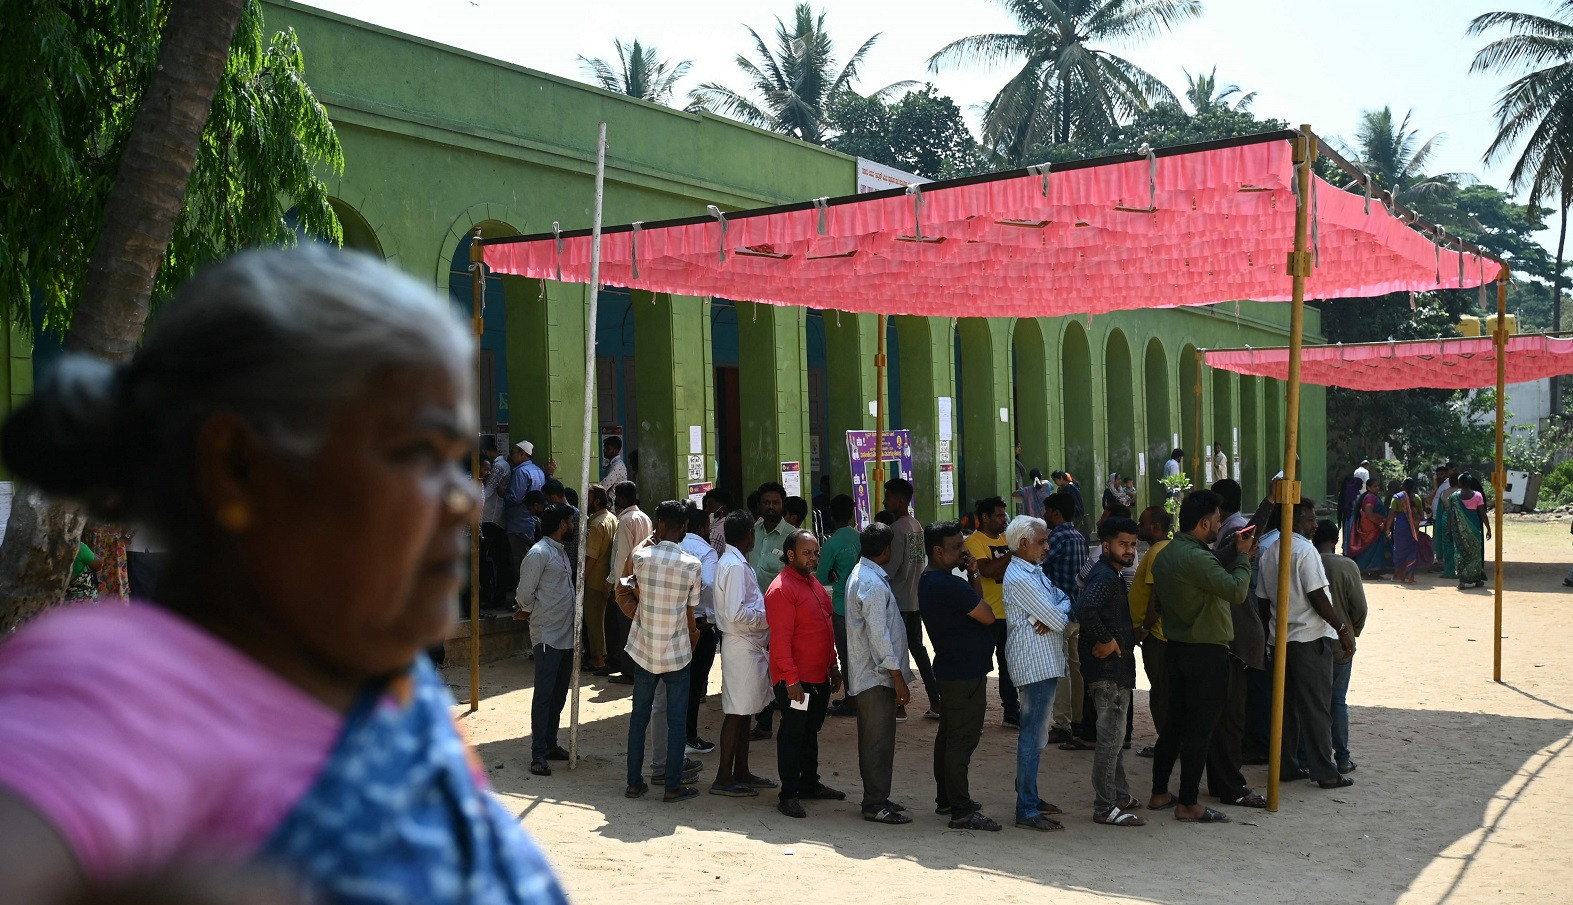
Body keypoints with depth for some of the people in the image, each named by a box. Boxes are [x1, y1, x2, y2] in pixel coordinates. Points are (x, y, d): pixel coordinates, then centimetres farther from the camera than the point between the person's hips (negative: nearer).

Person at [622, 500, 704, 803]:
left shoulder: (640, 557, -9)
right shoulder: (692, 565, -12)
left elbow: (631, 609, 2)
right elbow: (690, 612, -3)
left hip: (644, 650, 2)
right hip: (677, 653, -2)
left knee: (639, 716, 13)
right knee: (676, 720, 7)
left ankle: (634, 782, 17)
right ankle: (673, 786, 10)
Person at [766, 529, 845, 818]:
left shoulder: (814, 584, 13)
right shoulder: (781, 589, -17)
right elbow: (781, 638, -21)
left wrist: (833, 666, 19)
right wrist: (791, 679, -23)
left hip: (819, 677, 9)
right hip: (796, 680, -9)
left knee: (811, 732, 18)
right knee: (792, 734, -1)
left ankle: (810, 784, 30)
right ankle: (789, 795, 5)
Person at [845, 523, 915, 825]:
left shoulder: (859, 574, 12)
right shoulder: (873, 584, -20)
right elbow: (879, 635, -23)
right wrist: (898, 677, -19)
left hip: (865, 673, 10)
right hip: (877, 675, -10)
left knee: (872, 739, 16)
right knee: (880, 740, -4)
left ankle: (875, 797, 25)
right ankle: (876, 805, 1)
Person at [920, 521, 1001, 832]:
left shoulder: (930, 581, 11)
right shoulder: (947, 585, -23)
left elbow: (973, 605, 14)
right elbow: (987, 616, -18)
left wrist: (972, 575, -1)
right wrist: (973, 576, -2)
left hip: (949, 669, 11)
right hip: (965, 673, -11)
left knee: (949, 736, 18)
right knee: (962, 740, -8)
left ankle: (945, 799, 28)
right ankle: (962, 811, -5)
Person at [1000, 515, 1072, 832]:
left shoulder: (1035, 571, 15)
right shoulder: (1019, 578, -17)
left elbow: (1064, 601, 9)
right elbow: (1058, 619, -18)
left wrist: (1052, 615, -11)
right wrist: (1058, 615, 4)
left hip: (1046, 662, 10)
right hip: (1036, 665, -10)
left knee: (1035, 734, 17)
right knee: (1033, 737, -7)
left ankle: (1029, 797, 28)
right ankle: (1026, 811, -4)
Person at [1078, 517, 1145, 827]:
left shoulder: (1112, 575, 16)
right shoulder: (1104, 576, -18)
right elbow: (1084, 608, -36)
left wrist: (1127, 638, 14)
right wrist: (1104, 641, -27)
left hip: (1116, 670, 11)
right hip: (1108, 670, -11)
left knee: (1114, 736, 19)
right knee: (1110, 738, -7)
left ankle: (1120, 796, 31)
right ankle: (1105, 808, -2)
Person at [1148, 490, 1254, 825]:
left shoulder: (1166, 555, 8)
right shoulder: (1196, 558, -23)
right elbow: (1236, 590, -25)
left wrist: (1231, 555, 12)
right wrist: (1243, 556, -11)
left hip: (1175, 647, 9)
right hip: (1206, 654, -9)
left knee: (1174, 722, 17)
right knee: (1199, 729, -1)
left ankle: (1159, 794, 24)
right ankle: (1187, 805, 5)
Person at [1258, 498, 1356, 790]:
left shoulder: (1269, 552, 9)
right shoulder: (1305, 550, -15)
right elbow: (1317, 597, -18)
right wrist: (1342, 628, -11)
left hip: (1280, 637, 8)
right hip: (1310, 638, -8)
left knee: (1287, 704, 13)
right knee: (1317, 707, -1)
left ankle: (1287, 765, 18)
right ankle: (1325, 772, 3)